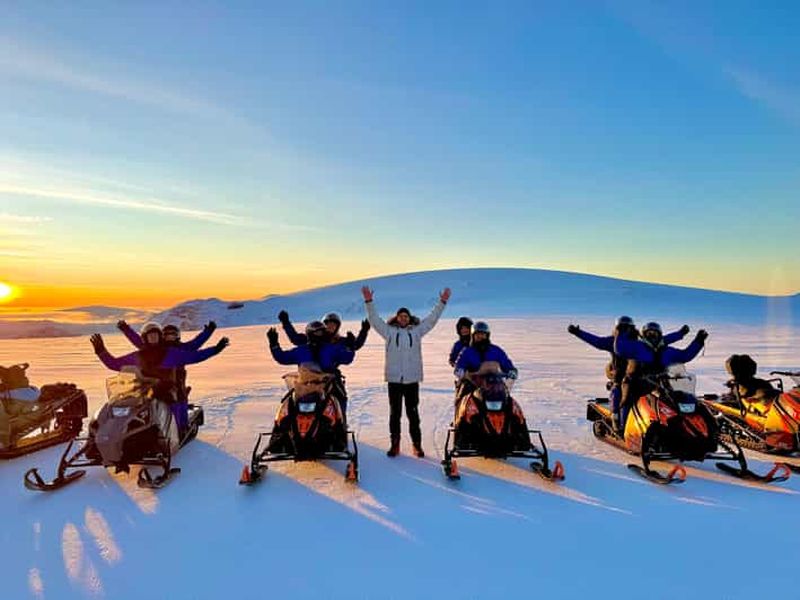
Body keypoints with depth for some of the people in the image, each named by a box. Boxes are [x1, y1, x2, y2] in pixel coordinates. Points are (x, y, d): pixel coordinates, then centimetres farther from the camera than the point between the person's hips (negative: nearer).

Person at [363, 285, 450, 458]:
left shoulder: (417, 331, 8)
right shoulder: (390, 331, 6)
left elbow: (432, 319, 8)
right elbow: (375, 320, 1)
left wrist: (442, 302, 3)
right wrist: (369, 302, -8)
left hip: (412, 379, 0)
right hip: (394, 378, 0)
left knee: (413, 413, 7)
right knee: (394, 413, 7)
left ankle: (417, 444, 16)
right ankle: (394, 444, 16)